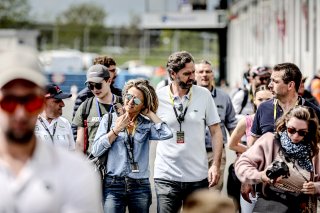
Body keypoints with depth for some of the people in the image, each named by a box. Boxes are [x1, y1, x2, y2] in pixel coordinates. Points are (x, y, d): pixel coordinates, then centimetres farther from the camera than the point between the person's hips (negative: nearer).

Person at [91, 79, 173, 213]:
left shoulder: (146, 125, 8)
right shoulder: (109, 119, 7)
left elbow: (166, 134, -13)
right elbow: (96, 151, -1)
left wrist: (149, 113, -2)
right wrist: (117, 129, -5)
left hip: (140, 186, 1)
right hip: (113, 185, -1)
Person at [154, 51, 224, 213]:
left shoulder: (204, 95, 1)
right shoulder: (158, 97, -3)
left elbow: (215, 131, 5)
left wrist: (216, 165, -4)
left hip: (198, 177, 1)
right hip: (166, 177, -1)